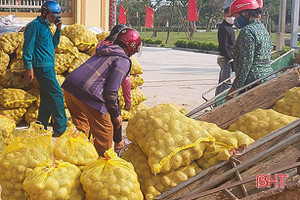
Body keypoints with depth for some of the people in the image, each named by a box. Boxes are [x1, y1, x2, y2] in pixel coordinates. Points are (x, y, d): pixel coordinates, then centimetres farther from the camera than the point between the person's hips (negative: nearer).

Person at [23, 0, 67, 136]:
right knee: (57, 95, -12)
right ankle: (61, 129, -8)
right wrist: (28, 67, -17)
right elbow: (28, 47, -12)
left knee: (47, 98, 10)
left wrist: (58, 29, 12)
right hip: (42, 67, -10)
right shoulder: (35, 25, -8)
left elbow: (53, 45, 24)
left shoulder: (46, 26, 20)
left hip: (49, 66, 10)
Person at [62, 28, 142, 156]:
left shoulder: (103, 53, 23)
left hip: (69, 87, 9)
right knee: (105, 132, 9)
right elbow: (111, 91, -10)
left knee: (81, 126, 26)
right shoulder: (123, 61, -2)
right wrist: (116, 114, 5)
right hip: (87, 94, -8)